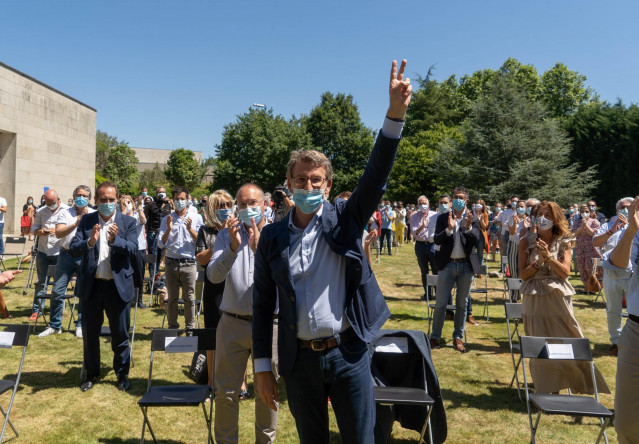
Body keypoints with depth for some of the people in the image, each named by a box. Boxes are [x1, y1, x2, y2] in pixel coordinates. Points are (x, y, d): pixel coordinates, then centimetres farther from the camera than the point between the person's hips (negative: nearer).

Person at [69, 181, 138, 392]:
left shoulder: (128, 222, -3)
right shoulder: (86, 221, 2)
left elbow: (133, 249, -13)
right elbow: (73, 249, -7)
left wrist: (115, 240, -31)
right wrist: (89, 242, -27)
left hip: (118, 286, -2)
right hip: (91, 285, 2)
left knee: (120, 334, 9)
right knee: (90, 333, 15)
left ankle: (122, 374, 27)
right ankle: (91, 374, 33)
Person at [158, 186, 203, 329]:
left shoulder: (196, 218, 5)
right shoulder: (166, 219, 9)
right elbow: (161, 244, 2)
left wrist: (190, 229, -14)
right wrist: (168, 229, -12)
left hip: (189, 263, -1)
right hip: (171, 263, 1)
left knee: (189, 297, 3)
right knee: (172, 298, 8)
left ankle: (190, 328, 15)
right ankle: (172, 327, 19)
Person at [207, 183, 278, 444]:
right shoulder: (226, 235, 3)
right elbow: (214, 275, -9)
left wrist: (259, 249, -28)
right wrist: (233, 247, -24)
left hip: (269, 323, -1)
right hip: (233, 323, 1)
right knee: (225, 392, 11)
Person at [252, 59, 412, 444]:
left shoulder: (344, 221, -3)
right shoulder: (272, 237, 0)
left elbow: (376, 176, -17)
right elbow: (263, 303, 3)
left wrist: (396, 114, -29)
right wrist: (263, 366, 3)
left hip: (348, 354, -1)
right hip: (299, 360, 2)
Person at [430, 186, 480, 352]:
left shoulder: (473, 220, 3)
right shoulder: (442, 218, 2)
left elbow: (476, 241, -8)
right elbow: (437, 240, -8)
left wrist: (468, 228, -25)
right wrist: (449, 229, -24)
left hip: (465, 266, 1)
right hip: (447, 265, -1)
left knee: (462, 304, 10)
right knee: (440, 303, 0)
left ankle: (458, 337, 21)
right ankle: (435, 337, 11)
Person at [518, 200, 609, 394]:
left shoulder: (563, 242, 2)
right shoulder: (527, 242, 2)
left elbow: (565, 272, -8)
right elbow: (523, 275, -2)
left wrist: (548, 256, -20)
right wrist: (537, 262, -18)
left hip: (558, 299, 0)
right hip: (534, 300, 0)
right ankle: (544, 391, 21)